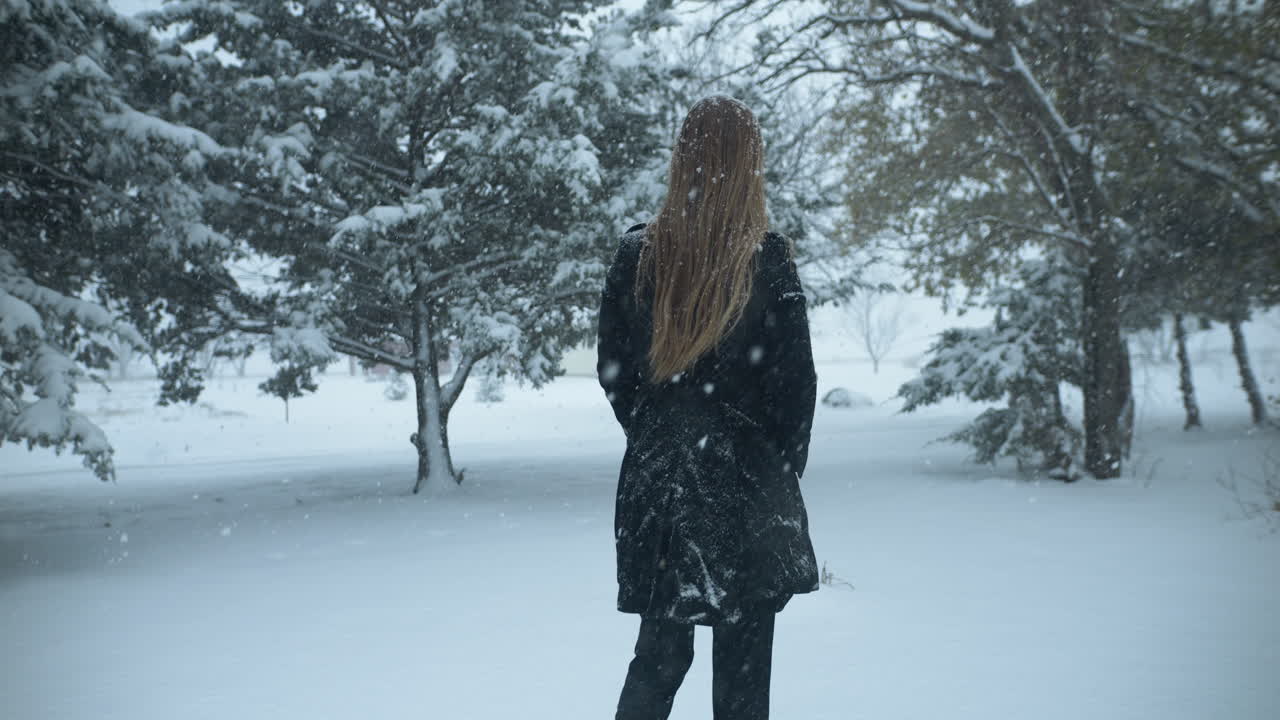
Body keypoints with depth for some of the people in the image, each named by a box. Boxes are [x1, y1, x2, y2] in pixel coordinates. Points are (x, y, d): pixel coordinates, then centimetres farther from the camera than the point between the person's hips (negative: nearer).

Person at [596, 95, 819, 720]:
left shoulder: (637, 254, -1)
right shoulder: (767, 259, -9)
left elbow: (613, 371, 5)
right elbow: (795, 379, -6)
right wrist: (783, 471, 7)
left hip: (655, 481, 3)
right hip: (746, 481, -3)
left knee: (659, 652, 16)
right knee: (742, 667, 7)